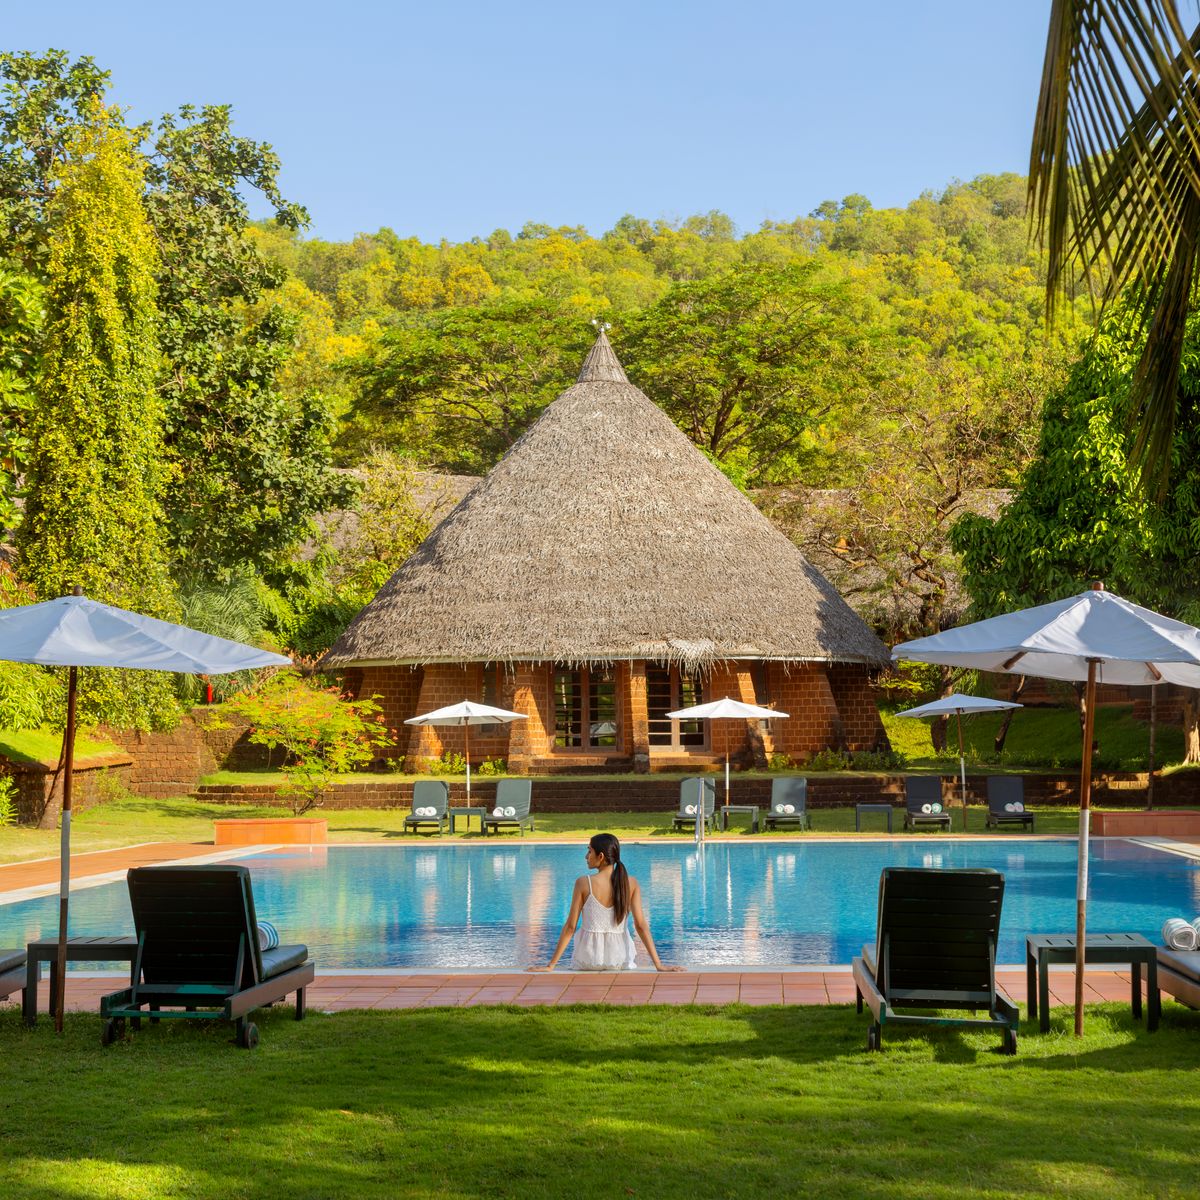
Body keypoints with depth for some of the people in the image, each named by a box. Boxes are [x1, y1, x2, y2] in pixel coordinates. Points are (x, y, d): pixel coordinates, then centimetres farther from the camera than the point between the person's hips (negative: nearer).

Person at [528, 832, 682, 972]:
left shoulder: (584, 883, -10)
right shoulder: (630, 883, -5)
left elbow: (570, 926, -7)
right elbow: (641, 925, -7)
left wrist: (550, 965, -1)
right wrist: (658, 965, -4)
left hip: (588, 960, -1)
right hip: (620, 960, 1)